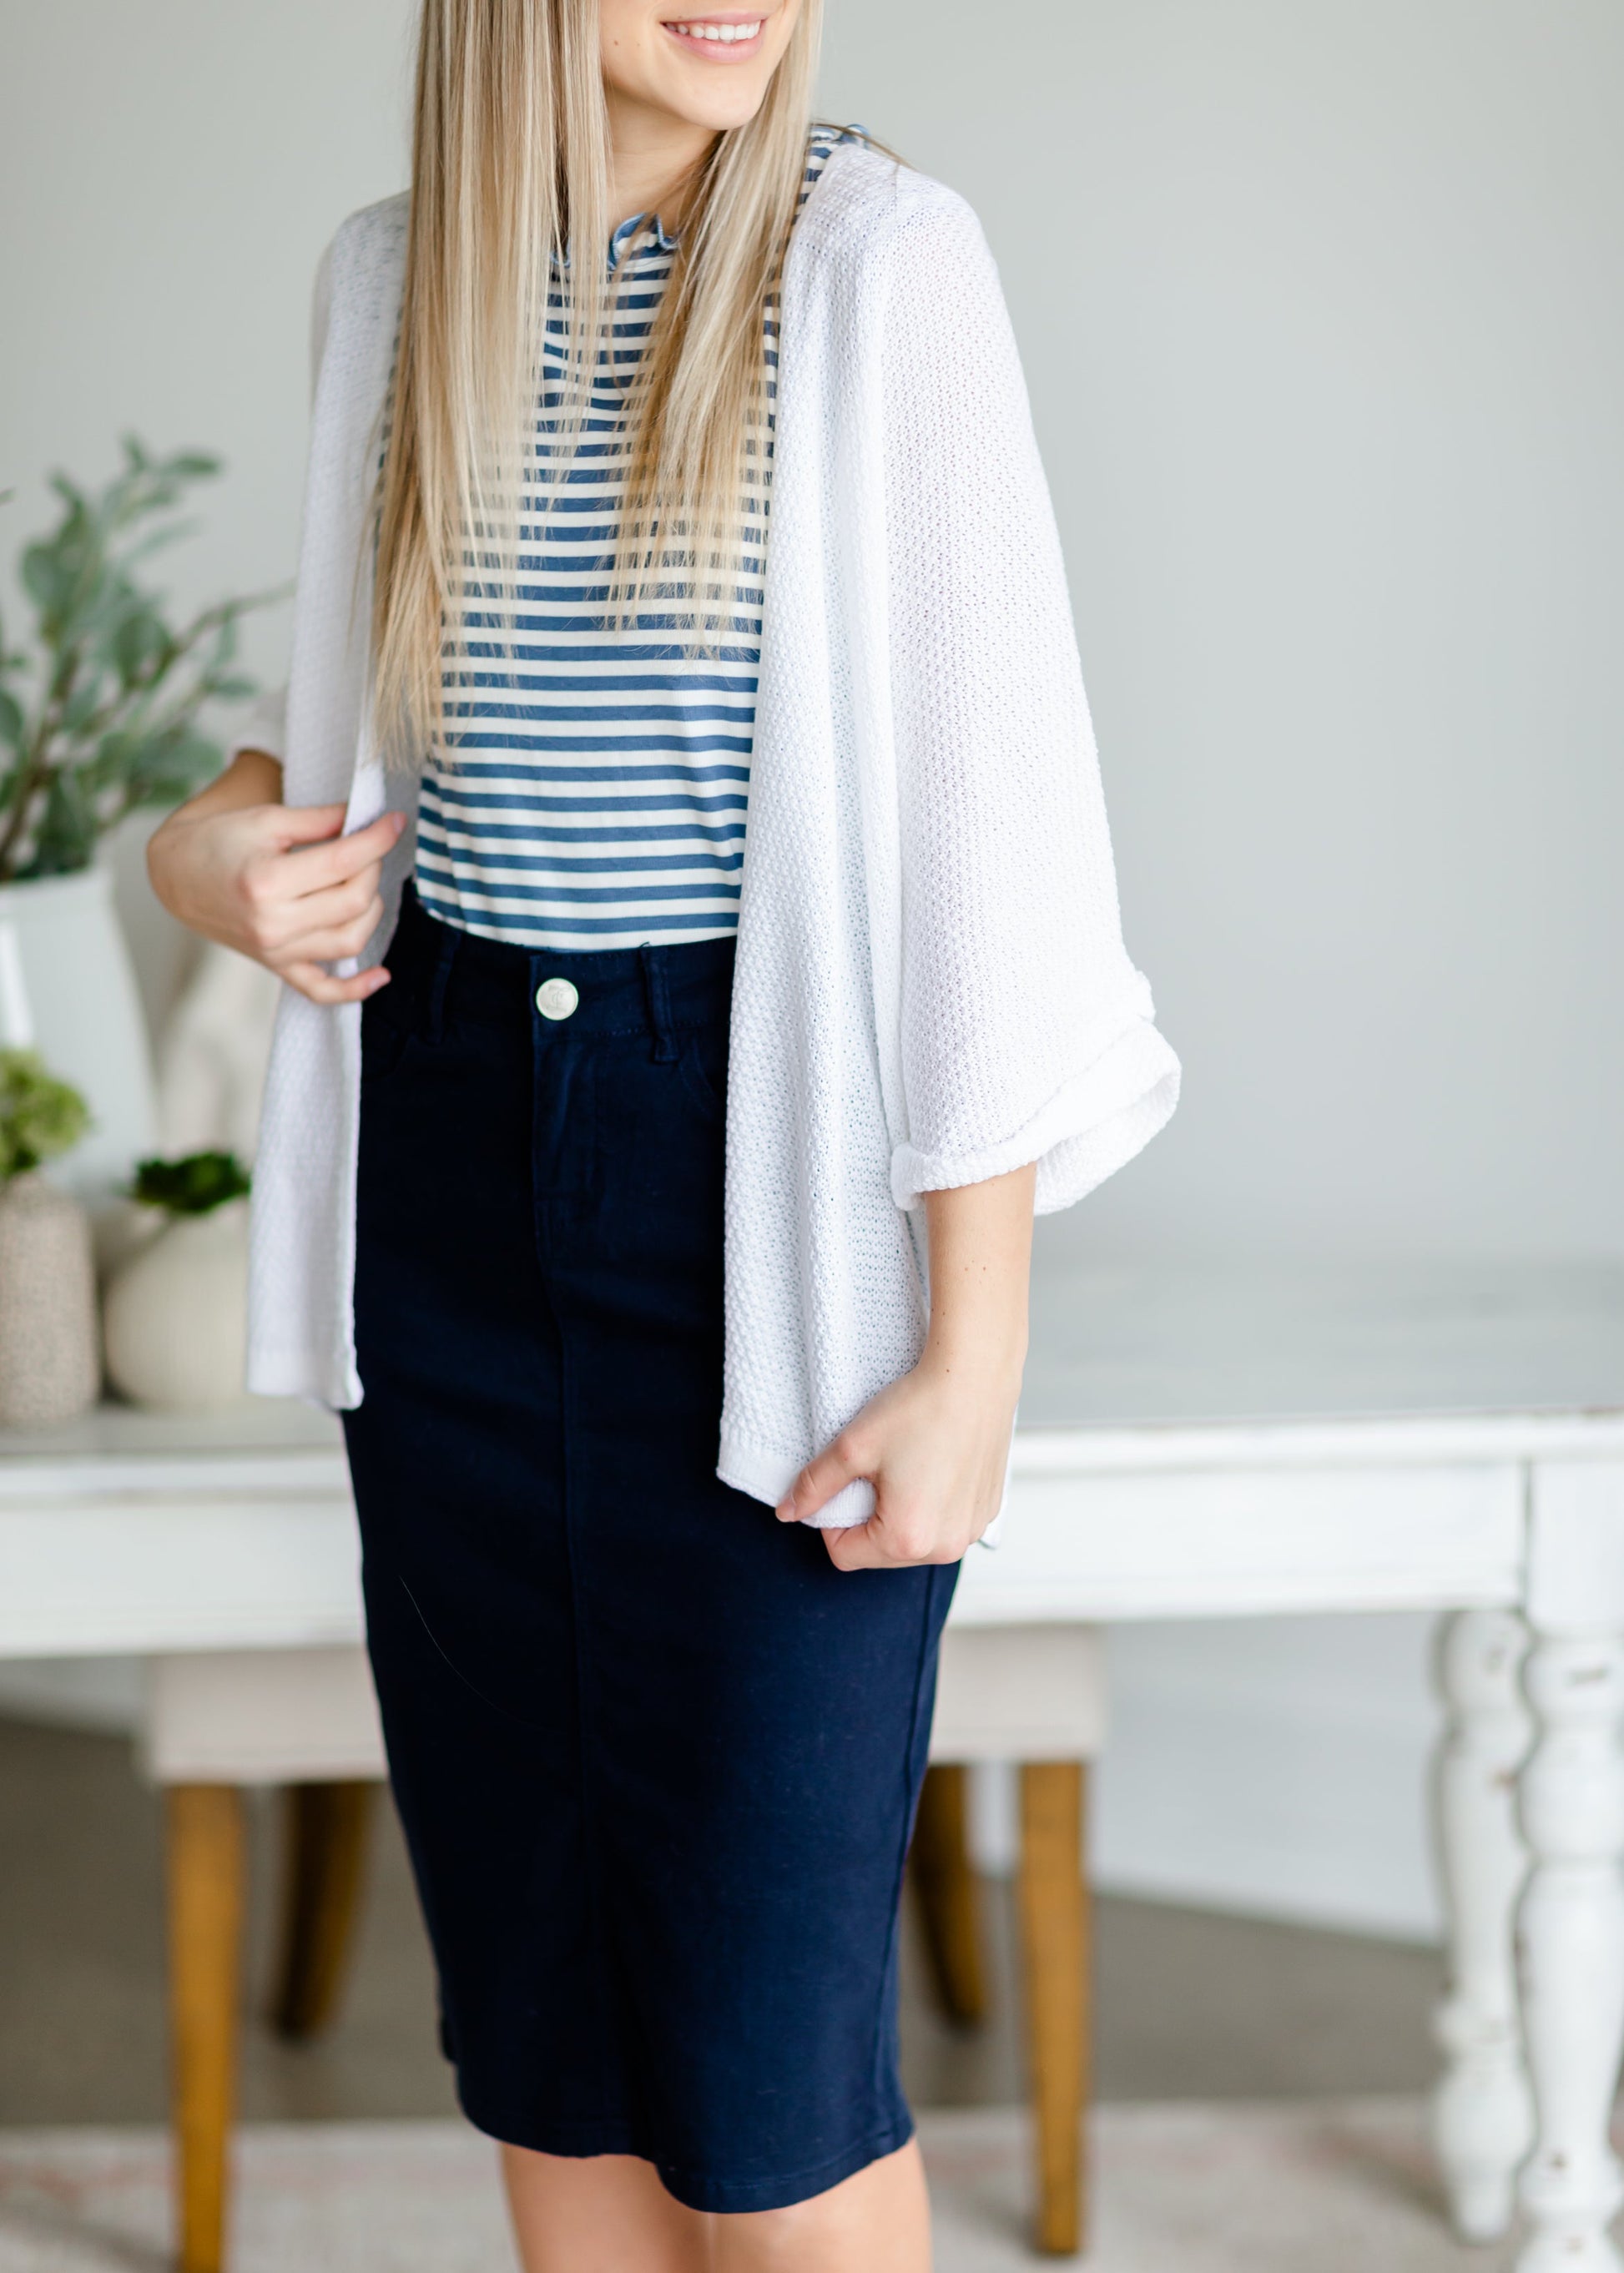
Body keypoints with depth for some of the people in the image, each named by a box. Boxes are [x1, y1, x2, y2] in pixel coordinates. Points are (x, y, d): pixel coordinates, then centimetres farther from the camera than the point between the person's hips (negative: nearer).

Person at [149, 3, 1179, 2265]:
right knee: (535, 1992, 12)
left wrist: (977, 1350, -14)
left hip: (770, 1172, -5)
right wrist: (212, 833, 0)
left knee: (760, 2045, 0)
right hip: (450, 1167, 5)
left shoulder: (878, 257, -8)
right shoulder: (390, 277, 7)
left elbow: (984, 809, -11)